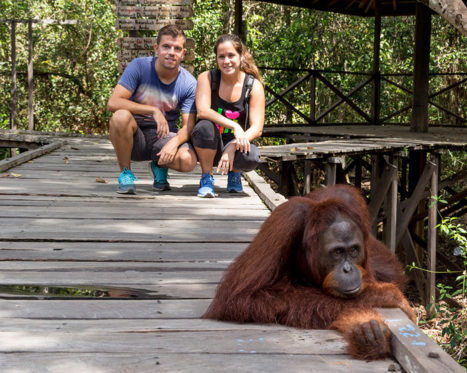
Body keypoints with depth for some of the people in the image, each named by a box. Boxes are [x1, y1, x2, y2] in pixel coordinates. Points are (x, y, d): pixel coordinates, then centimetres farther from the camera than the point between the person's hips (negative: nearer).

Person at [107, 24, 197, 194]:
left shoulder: (189, 83, -6)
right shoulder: (139, 66, -11)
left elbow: (189, 125, -9)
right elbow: (113, 103, -20)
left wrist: (174, 142, -32)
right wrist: (154, 110, -26)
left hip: (164, 136, 1)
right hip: (134, 136, -1)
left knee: (188, 160, -30)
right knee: (121, 116, -35)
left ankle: (160, 166, 9)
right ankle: (125, 174, -12)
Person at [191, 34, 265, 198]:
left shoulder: (253, 85, -6)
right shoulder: (207, 78, -7)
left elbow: (257, 128, -12)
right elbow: (202, 111, -23)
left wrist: (233, 147, -30)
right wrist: (234, 126, -36)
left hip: (236, 145, 1)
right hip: (210, 146, -1)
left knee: (252, 157, -33)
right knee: (205, 126, -34)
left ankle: (234, 172, 7)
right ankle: (206, 178, -11)